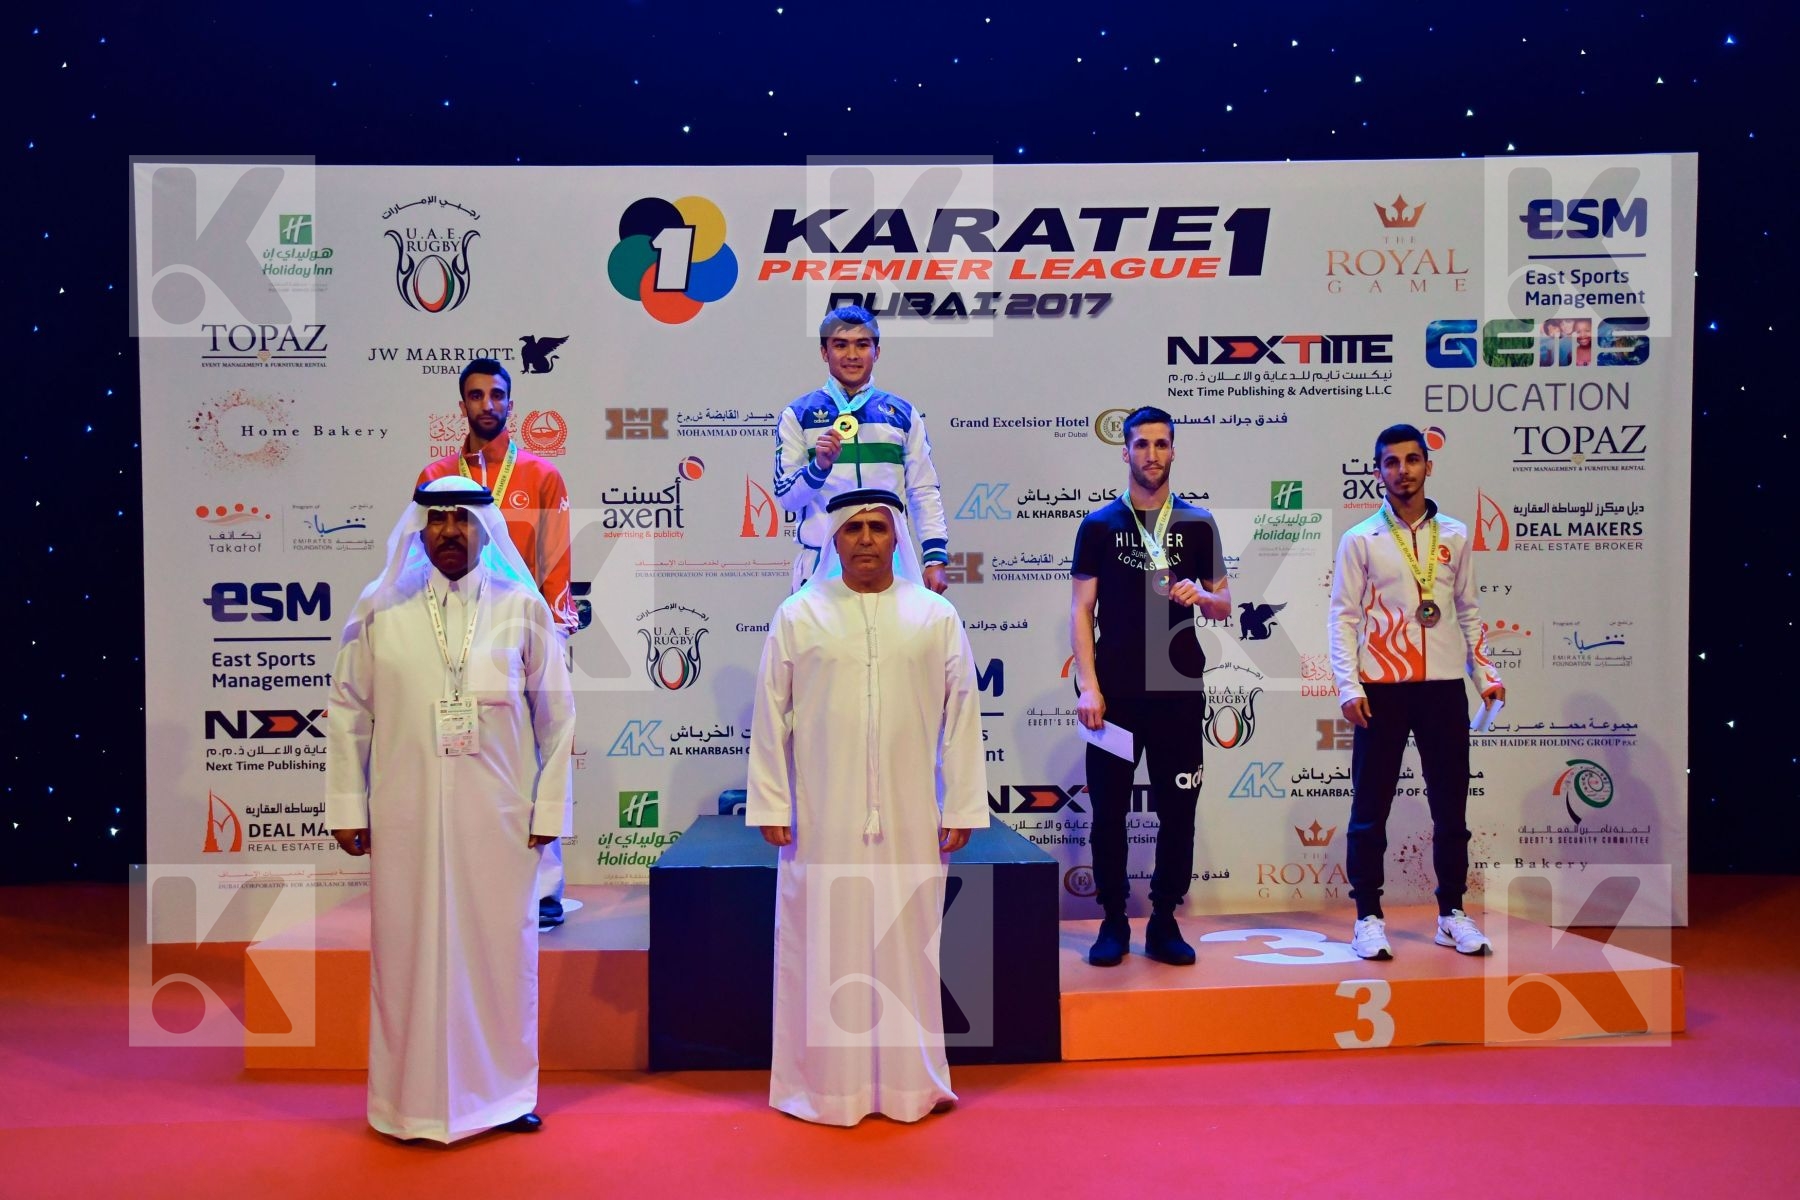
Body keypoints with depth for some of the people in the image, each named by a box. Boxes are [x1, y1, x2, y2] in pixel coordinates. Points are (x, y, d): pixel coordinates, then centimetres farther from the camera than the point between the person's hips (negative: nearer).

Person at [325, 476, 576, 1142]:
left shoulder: (523, 607, 2)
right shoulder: (378, 609, 3)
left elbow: (556, 712, 4)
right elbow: (347, 711, 7)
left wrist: (549, 807, 2)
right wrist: (347, 807, 3)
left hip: (497, 815, 0)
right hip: (405, 817, 0)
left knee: (500, 950, 7)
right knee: (409, 952, 6)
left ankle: (504, 1091, 25)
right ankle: (413, 1099, 24)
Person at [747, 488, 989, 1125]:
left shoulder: (936, 616, 6)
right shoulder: (798, 615, 4)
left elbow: (961, 716, 5)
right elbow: (770, 717, 4)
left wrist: (961, 807, 2)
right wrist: (770, 805, 1)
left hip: (909, 818, 1)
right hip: (821, 817, 0)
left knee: (906, 944, 7)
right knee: (824, 948, 5)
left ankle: (909, 1082, 22)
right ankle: (827, 1085, 20)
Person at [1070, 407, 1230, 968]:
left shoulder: (1198, 524, 8)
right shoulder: (1100, 524, 4)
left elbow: (1224, 605, 11)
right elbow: (1082, 610, 2)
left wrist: (1200, 595, -13)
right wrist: (1088, 685, -7)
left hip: (1179, 689, 1)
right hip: (1116, 690, -1)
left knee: (1178, 810, 5)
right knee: (1109, 810, 2)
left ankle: (1164, 922, 17)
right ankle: (1113, 922, 14)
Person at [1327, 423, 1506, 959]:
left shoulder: (1455, 535, 10)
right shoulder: (1360, 540, 1)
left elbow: (1468, 610, 15)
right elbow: (1344, 616, -3)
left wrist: (1486, 672, 7)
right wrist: (1349, 686, -12)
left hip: (1444, 687, 3)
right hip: (1382, 690, -3)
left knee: (1451, 805, 9)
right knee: (1370, 808, 1)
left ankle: (1453, 913, 21)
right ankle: (1368, 917, 10)